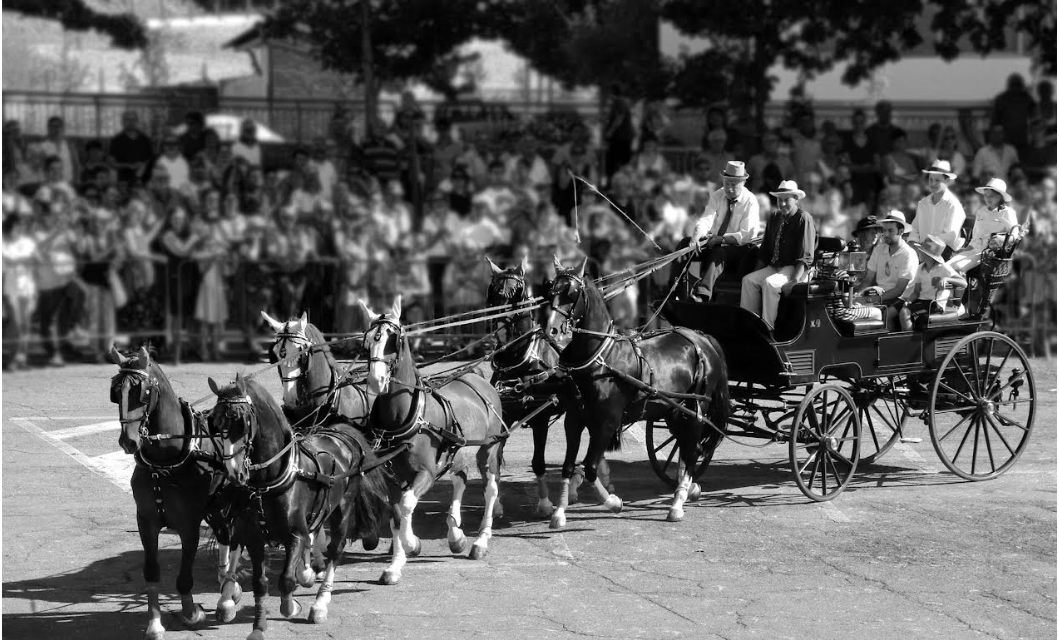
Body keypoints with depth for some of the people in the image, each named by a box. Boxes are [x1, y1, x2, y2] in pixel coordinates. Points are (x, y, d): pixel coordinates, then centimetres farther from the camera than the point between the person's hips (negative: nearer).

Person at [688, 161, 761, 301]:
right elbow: (705, 220, -10)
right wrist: (696, 237, -32)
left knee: (717, 254, -36)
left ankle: (701, 295, -53)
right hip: (712, 244, 5)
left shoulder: (750, 201, -9)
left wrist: (719, 239, -25)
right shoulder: (716, 196, 4)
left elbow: (746, 235, -16)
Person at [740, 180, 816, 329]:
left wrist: (795, 280, -25)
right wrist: (757, 272, 6)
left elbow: (806, 257, -14)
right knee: (748, 280, -16)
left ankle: (768, 328, -26)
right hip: (775, 267, 7)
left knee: (769, 283, -32)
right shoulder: (775, 219, 13)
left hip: (795, 268, -7)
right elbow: (765, 251, 20)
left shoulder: (804, 219, -9)